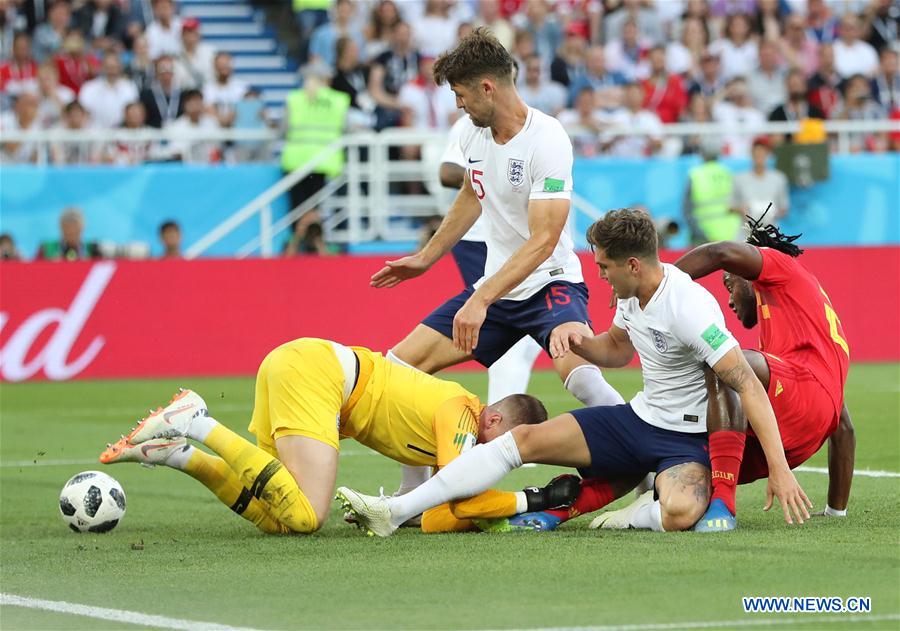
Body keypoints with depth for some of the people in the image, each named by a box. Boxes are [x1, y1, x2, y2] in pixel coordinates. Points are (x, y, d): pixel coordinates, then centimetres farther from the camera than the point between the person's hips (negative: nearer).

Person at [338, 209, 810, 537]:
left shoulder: (688, 307, -25)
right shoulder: (635, 295, 1)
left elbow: (748, 384, -28)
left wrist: (779, 468, -35)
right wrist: (578, 337, -2)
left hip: (688, 441, -8)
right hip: (638, 417, 8)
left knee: (679, 513, -42)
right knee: (525, 438, -5)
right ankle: (396, 512, -7)